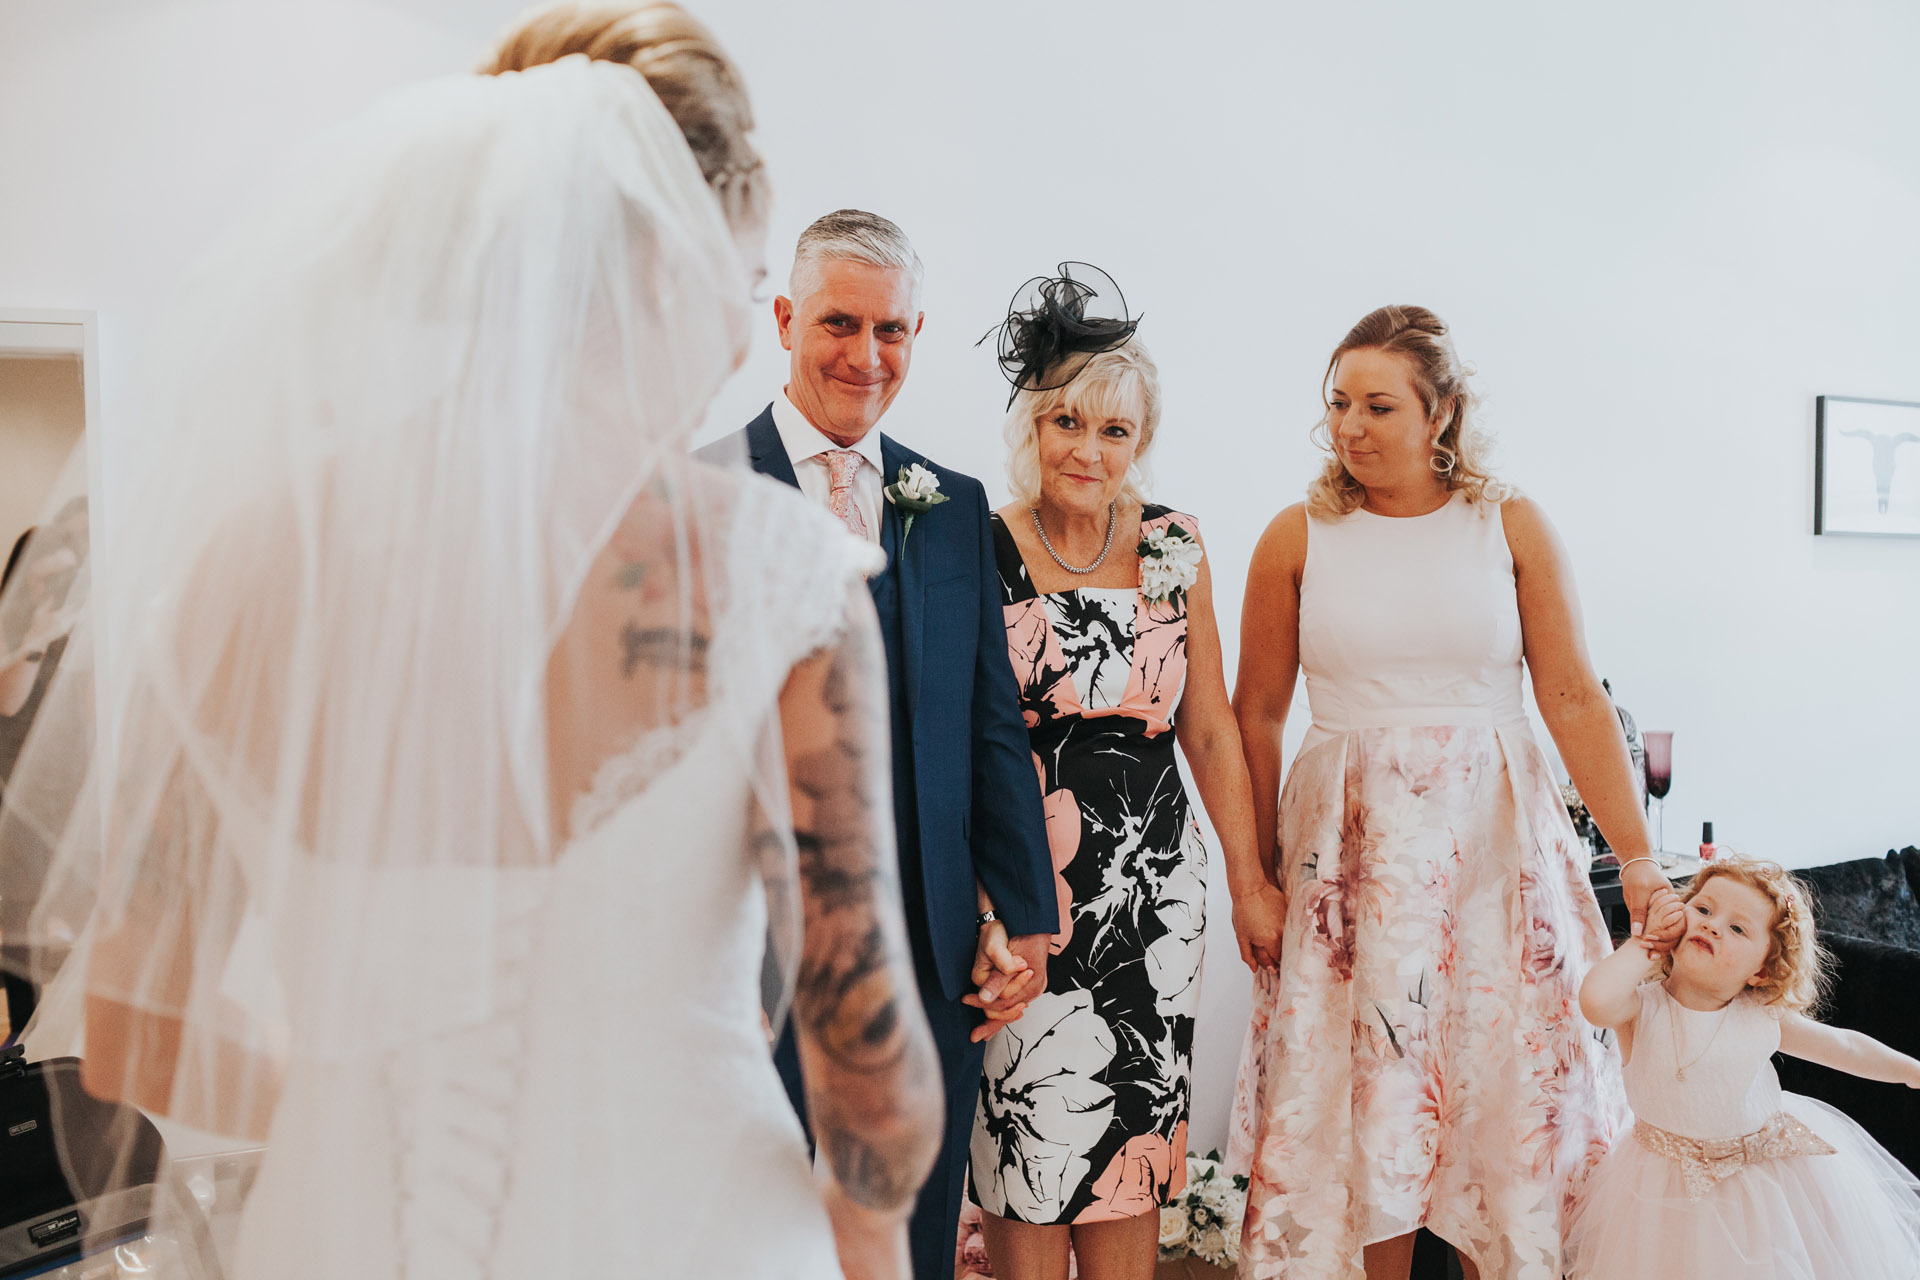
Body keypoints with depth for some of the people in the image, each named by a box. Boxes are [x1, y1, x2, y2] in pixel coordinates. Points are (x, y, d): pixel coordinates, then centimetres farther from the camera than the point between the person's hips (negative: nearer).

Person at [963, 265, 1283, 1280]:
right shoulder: (980, 551, -5)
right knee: (1031, 1153, 4)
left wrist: (1251, 882, 10)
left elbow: (1211, 728, 9)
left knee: (1136, 1140, 12)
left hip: (1155, 888, 3)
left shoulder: (1175, 549, 5)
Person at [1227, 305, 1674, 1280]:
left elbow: (1573, 698, -1)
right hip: (1347, 843, 0)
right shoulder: (1298, 537, 0)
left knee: (1506, 1097, 8)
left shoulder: (1511, 524, 1)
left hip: (1493, 839, 1)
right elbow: (1256, 714, 3)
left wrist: (1638, 856, -6)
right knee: (1363, 1100, 7)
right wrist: (1257, 872, 1)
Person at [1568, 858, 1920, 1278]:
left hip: (1769, 1171, 3)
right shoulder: (1643, 1007, -19)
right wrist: (1646, 941, -30)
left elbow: (1844, 1046, 11)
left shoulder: (1762, 1017, -7)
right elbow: (1596, 1000, -43)